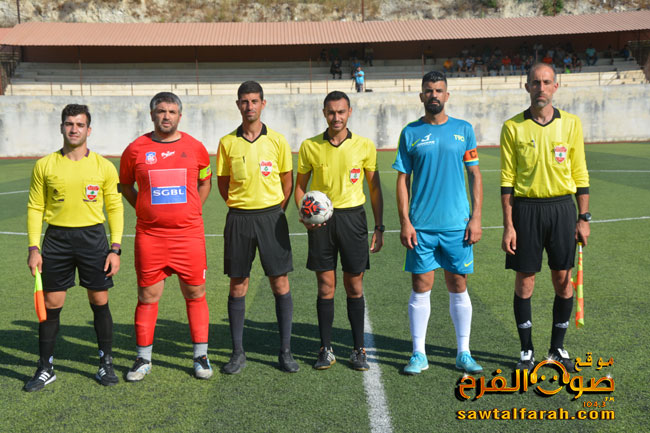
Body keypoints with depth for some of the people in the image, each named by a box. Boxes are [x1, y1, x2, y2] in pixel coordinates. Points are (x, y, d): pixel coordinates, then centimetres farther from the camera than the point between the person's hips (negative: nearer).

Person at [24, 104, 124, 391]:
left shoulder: (104, 167, 1)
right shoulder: (44, 165, 3)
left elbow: (115, 208, 4)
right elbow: (35, 208, 6)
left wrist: (115, 249, -3)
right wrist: (33, 248, -2)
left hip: (93, 238, -1)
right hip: (56, 238, 1)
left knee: (100, 302, 4)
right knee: (51, 304, 5)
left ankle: (106, 363, 19)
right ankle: (46, 368, 19)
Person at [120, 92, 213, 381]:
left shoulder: (195, 148, 4)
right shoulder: (136, 149, 3)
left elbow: (205, 182, 19)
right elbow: (125, 185, 17)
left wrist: (190, 211, 9)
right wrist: (145, 209, 6)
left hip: (189, 233, 0)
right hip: (149, 235, 0)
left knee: (195, 294, 6)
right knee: (148, 296, 6)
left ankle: (200, 357, 19)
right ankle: (143, 359, 20)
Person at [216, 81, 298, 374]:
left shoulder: (277, 140, 2)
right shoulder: (227, 142, 3)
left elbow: (287, 180, 9)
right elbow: (223, 183, 10)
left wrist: (275, 212, 5)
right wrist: (240, 208, 6)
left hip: (271, 216, 0)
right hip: (238, 219, 1)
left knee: (280, 284, 1)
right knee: (237, 286, 5)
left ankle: (285, 352, 12)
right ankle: (238, 352, 17)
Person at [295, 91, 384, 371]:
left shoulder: (364, 146, 1)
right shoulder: (309, 146, 2)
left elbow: (374, 187, 7)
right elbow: (300, 185, 10)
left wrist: (379, 227, 2)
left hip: (352, 216, 0)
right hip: (321, 219, 1)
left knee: (354, 286, 4)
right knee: (326, 287, 4)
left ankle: (359, 350, 16)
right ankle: (326, 350, 16)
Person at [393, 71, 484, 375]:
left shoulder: (463, 130, 6)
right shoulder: (410, 133, 4)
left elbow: (475, 175, 7)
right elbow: (403, 179, 4)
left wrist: (476, 218, -1)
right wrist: (405, 222, -4)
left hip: (457, 224, 1)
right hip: (421, 225, 0)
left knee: (458, 287, 7)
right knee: (421, 287, 3)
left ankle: (463, 354, 19)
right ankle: (419, 354, 15)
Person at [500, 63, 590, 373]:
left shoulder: (571, 124, 4)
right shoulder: (512, 127, 0)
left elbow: (580, 174, 7)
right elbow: (507, 180, -1)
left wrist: (584, 218, 2)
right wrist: (508, 225, -5)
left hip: (562, 207, 2)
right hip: (526, 209, -1)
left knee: (563, 280, 6)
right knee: (524, 281, 3)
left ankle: (557, 348, 23)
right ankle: (527, 351, 17)